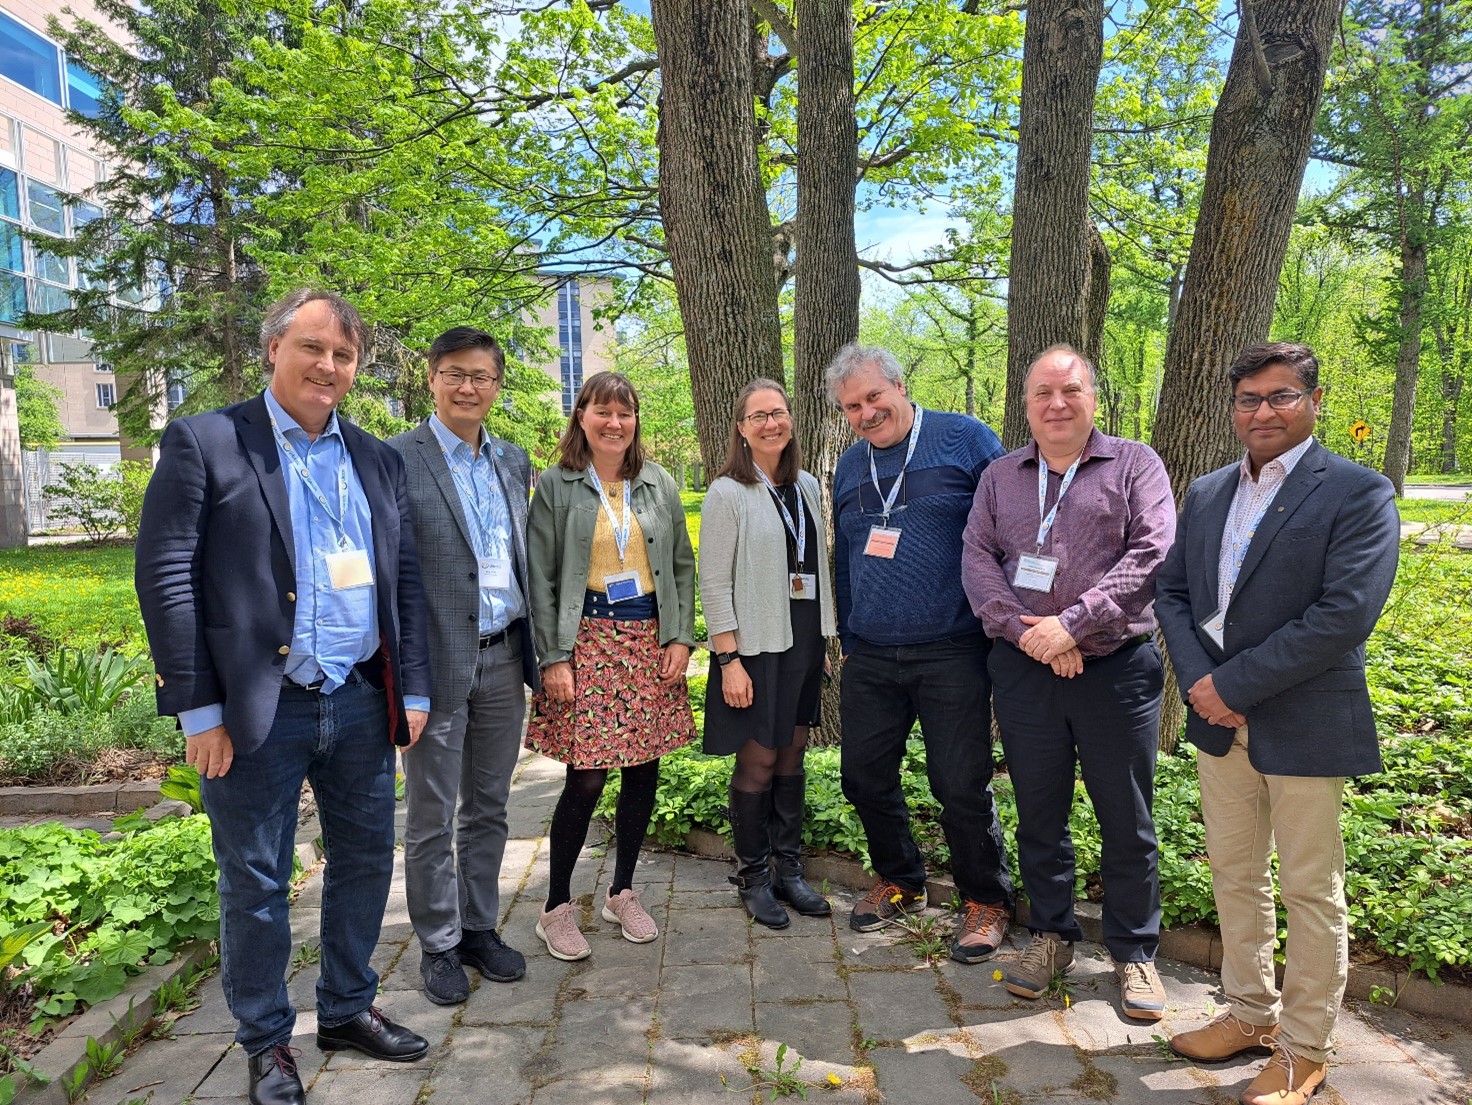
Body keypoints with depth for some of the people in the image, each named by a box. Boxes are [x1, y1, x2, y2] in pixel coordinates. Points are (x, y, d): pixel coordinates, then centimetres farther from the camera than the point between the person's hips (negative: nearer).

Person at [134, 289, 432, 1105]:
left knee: (365, 862, 16)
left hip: (361, 704, 5)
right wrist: (197, 709, -11)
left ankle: (347, 1008, 37)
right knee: (255, 884, 10)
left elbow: (404, 580, 11)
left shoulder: (377, 460, 10)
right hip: (257, 710, -4)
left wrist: (412, 691, 6)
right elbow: (165, 576, -8)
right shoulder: (203, 443, -4)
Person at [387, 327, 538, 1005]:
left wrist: (534, 648, 11)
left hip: (504, 659, 6)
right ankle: (438, 944, 25)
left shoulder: (514, 462, 10)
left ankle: (480, 927, 32)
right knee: (433, 819, 9)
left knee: (489, 808, 16)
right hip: (439, 663, -5)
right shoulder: (396, 459, -8)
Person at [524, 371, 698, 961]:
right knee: (586, 779, -4)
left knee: (644, 771, 8)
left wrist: (680, 638, 1)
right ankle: (557, 907, 15)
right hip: (587, 640, -4)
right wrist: (552, 658, -10)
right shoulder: (555, 486, -1)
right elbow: (540, 579, -4)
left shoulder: (659, 483, 10)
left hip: (651, 639, 4)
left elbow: (682, 565, 11)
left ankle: (623, 891, 27)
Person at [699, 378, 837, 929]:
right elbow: (714, 584, -10)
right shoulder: (728, 493, -8)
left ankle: (790, 871, 25)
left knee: (793, 755, 12)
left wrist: (825, 638, 12)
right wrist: (729, 659, -15)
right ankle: (753, 878, 19)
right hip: (756, 642, -5)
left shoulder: (807, 486, 10)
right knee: (758, 761, 1)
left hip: (805, 640, 6)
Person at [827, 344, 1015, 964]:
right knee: (866, 778, 12)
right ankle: (900, 882, 36)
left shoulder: (965, 440, -4)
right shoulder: (850, 467, 13)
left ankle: (986, 901, 25)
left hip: (951, 655, -5)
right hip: (870, 658, 6)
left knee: (960, 786, 1)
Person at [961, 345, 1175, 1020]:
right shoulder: (1000, 477, 11)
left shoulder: (1134, 465, 2)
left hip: (1117, 667, -2)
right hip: (1022, 667, 3)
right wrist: (1024, 629, -15)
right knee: (1039, 813, 13)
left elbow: (1152, 554, -11)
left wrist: (1071, 624, -18)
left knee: (1127, 821, 8)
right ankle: (1051, 936, 31)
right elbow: (977, 559, 1)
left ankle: (1134, 952, 26)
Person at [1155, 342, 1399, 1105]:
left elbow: (1345, 614, -19)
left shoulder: (1358, 494, -10)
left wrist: (1233, 684, -18)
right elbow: (1171, 591, 8)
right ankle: (1251, 1014, 36)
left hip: (1305, 727, -6)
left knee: (1311, 893, 8)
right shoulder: (1207, 494, 9)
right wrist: (1198, 680, -8)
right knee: (1234, 876, 17)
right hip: (1220, 722, 6)